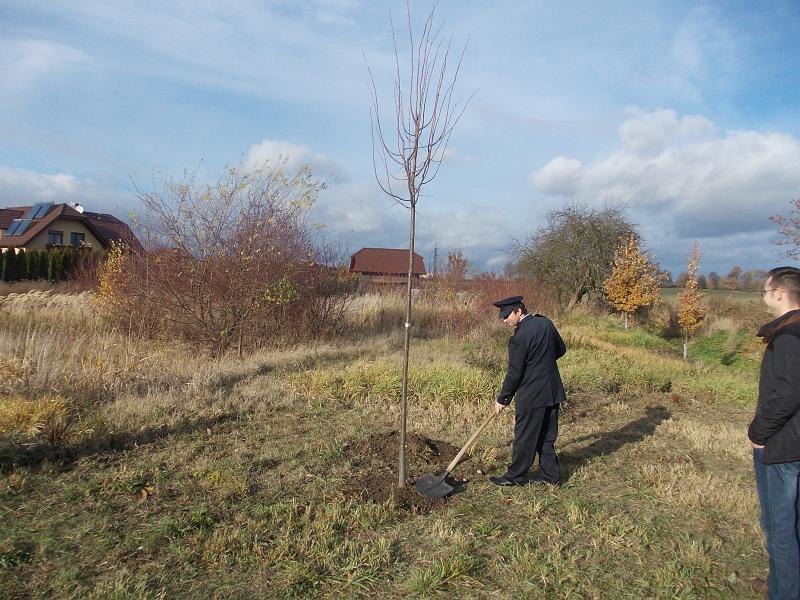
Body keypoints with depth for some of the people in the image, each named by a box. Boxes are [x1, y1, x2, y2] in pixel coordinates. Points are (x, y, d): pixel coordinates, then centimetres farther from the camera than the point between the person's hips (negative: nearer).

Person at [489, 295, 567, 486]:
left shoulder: (518, 338, -21)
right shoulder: (545, 322, 2)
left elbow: (514, 374, -16)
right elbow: (561, 350, 14)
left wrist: (502, 399, -4)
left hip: (531, 395, -8)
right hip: (552, 391, 8)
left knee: (524, 437, 5)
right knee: (547, 436, 17)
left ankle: (515, 476, 18)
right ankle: (550, 474, 26)